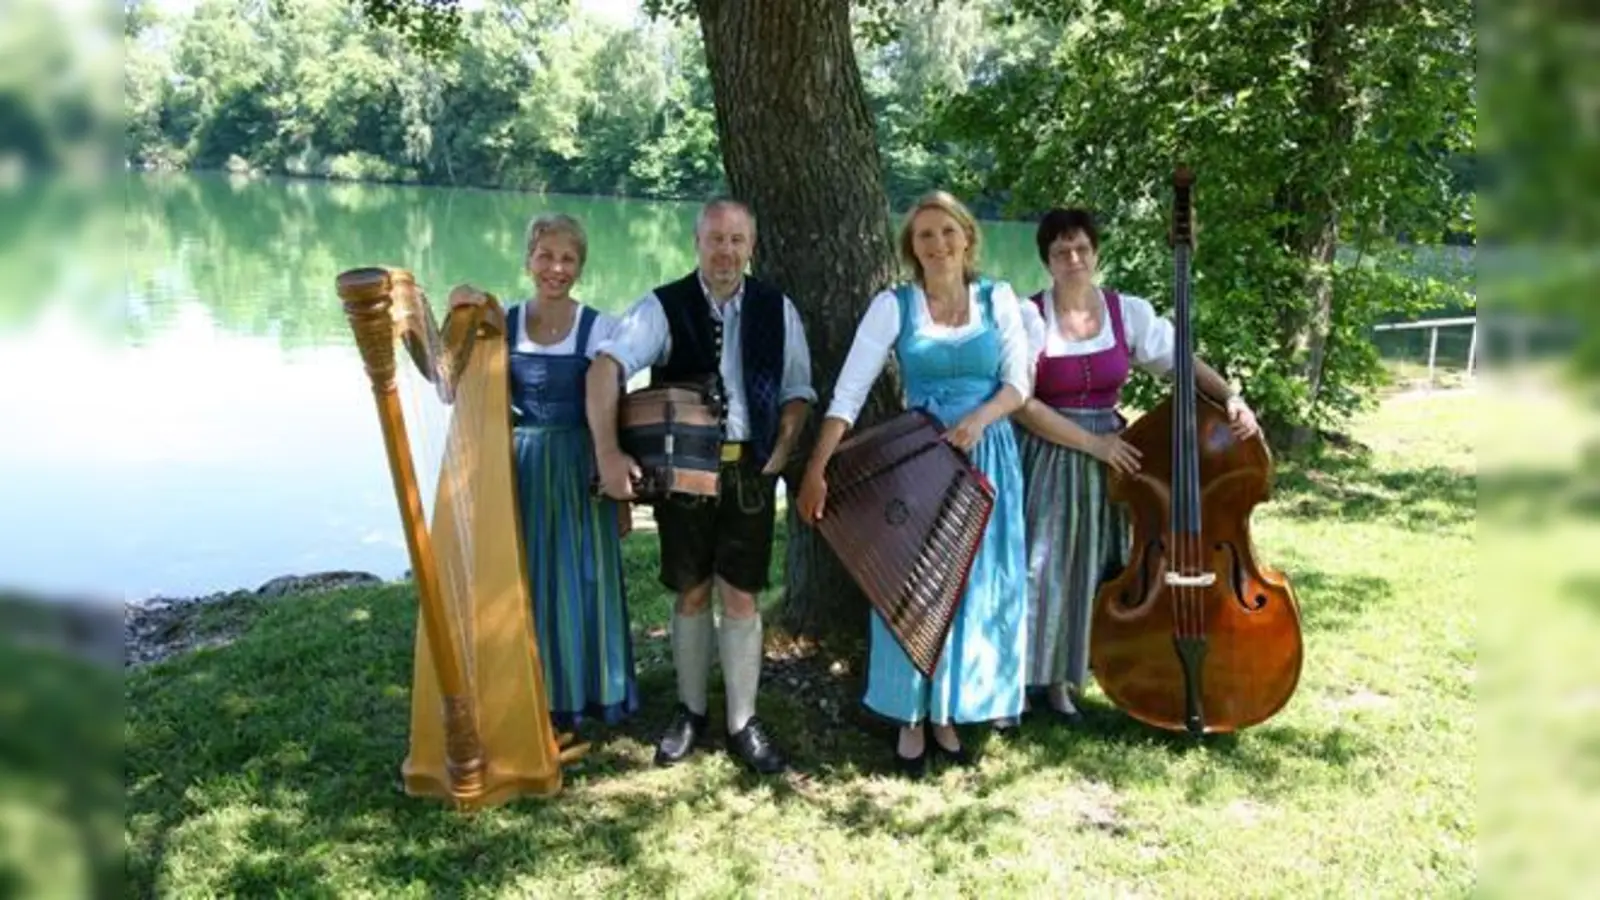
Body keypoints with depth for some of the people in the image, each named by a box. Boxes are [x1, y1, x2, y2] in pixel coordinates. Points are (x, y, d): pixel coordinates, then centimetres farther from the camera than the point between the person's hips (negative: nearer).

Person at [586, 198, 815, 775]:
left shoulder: (777, 310, 3)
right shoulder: (663, 307, -5)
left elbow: (797, 391, 9)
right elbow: (606, 367, -18)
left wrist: (781, 454, -6)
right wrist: (607, 451, -30)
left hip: (750, 468, 1)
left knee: (741, 598, 4)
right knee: (692, 594, 11)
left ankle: (743, 724, 17)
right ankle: (690, 712, 28)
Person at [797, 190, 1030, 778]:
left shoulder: (998, 299, 3)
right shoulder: (894, 305, -3)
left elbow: (1018, 382, 1)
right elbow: (850, 390, -10)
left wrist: (978, 419, -19)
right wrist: (817, 469, -19)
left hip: (987, 456, 2)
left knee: (977, 588, 6)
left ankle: (949, 714, 21)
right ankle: (911, 719, 14)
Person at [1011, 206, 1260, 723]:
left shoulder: (1129, 312, 0)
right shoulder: (1029, 316, -10)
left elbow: (1185, 365, 4)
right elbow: (1019, 403, -15)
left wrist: (1231, 399, -15)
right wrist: (1091, 442, -17)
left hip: (1109, 459, 4)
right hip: (1044, 461, -3)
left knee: (1090, 570, 7)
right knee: (1039, 570, -1)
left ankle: (1062, 678, 24)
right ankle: (1023, 676, 15)